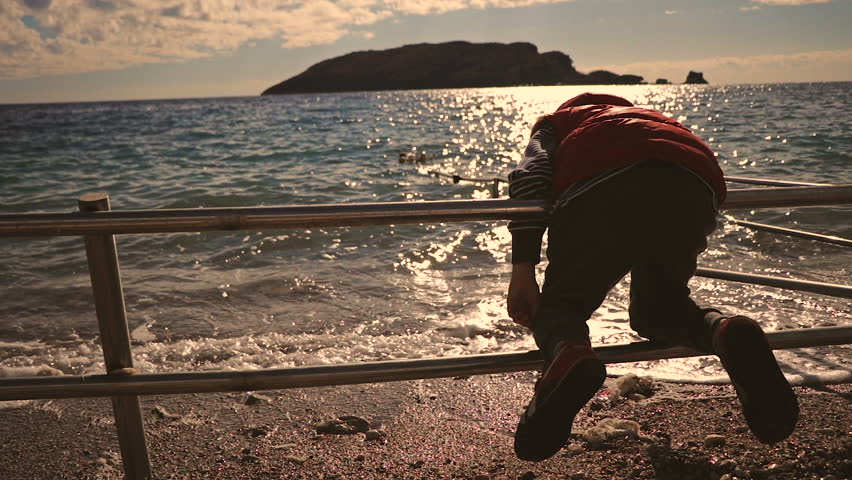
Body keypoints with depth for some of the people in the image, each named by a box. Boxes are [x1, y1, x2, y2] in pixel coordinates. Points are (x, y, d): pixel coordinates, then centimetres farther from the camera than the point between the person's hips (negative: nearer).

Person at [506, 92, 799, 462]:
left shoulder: (555, 121, 33)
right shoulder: (648, 117, 46)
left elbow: (530, 175, 10)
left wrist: (523, 270, 2)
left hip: (602, 189, -4)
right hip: (695, 190, 4)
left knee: (561, 304, 13)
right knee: (657, 310, 25)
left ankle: (567, 352, -24)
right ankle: (726, 332, -8)